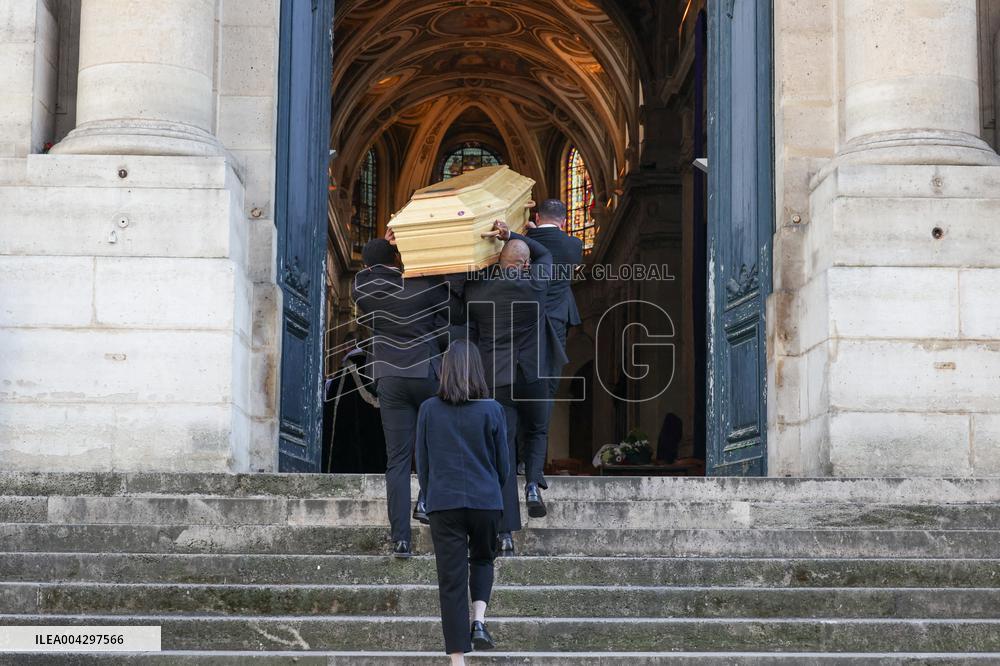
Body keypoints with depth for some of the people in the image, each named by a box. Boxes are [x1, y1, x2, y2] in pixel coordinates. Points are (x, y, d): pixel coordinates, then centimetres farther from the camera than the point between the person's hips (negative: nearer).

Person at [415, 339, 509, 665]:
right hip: (486, 501, 0)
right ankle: (479, 621, 4)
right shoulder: (492, 410, -4)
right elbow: (503, 463, 3)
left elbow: (422, 463, 5)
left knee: (451, 579, 4)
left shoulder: (429, 409, -2)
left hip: (444, 503, 0)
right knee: (483, 560, 26)